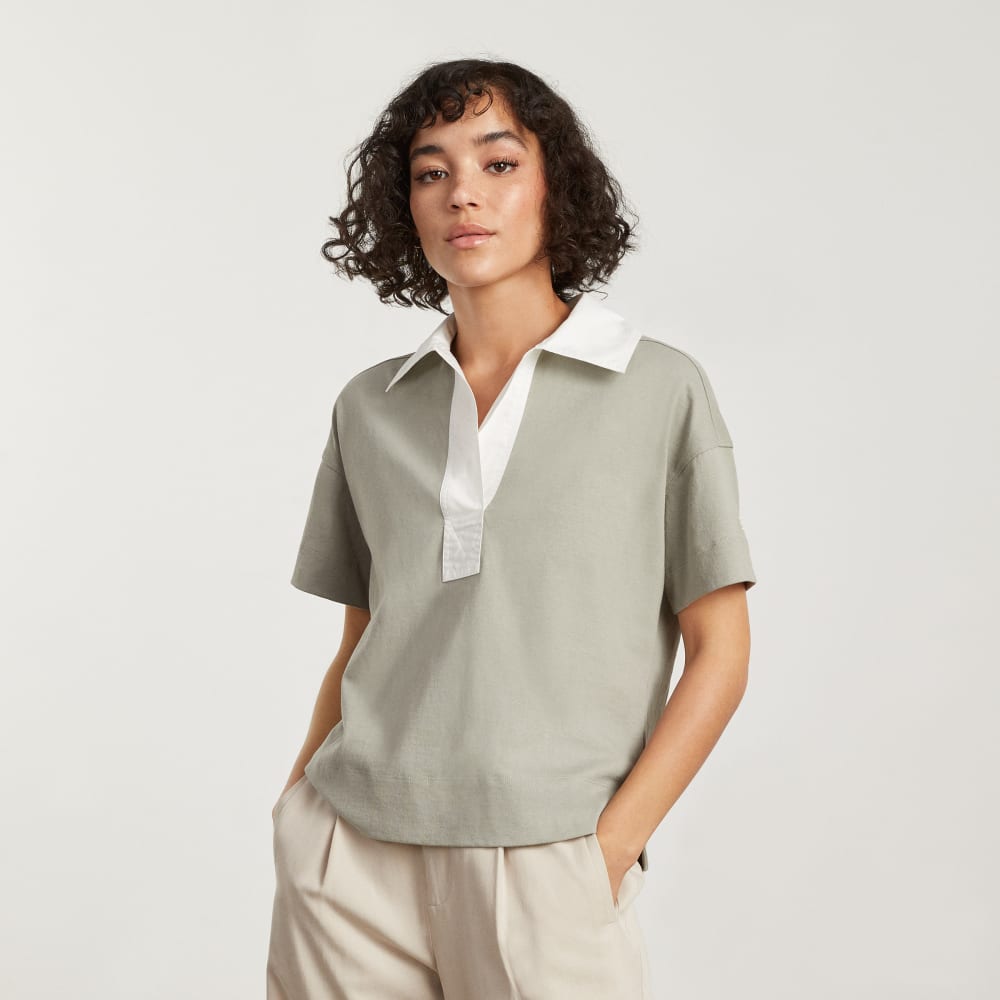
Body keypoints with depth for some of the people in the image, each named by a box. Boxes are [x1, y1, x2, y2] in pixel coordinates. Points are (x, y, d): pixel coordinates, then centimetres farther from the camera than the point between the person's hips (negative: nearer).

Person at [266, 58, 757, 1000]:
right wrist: (299, 803, 2)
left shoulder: (661, 391, -1)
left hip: (546, 862, -2)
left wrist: (607, 849, -9)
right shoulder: (369, 408, 8)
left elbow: (719, 650, -1)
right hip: (351, 855, 3)